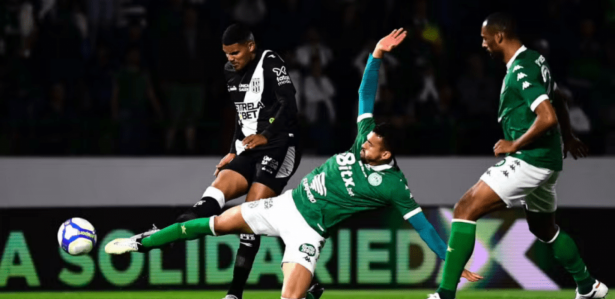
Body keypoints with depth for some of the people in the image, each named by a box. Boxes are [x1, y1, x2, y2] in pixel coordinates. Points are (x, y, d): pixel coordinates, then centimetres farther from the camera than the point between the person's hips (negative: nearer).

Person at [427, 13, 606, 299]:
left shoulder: (521, 71, -19)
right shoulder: (534, 59, 11)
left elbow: (548, 117, -29)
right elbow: (557, 102, 27)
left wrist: (515, 144, -18)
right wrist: (568, 138, 41)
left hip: (528, 159, -10)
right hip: (545, 161, 10)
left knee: (465, 209, -13)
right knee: (544, 228, 29)